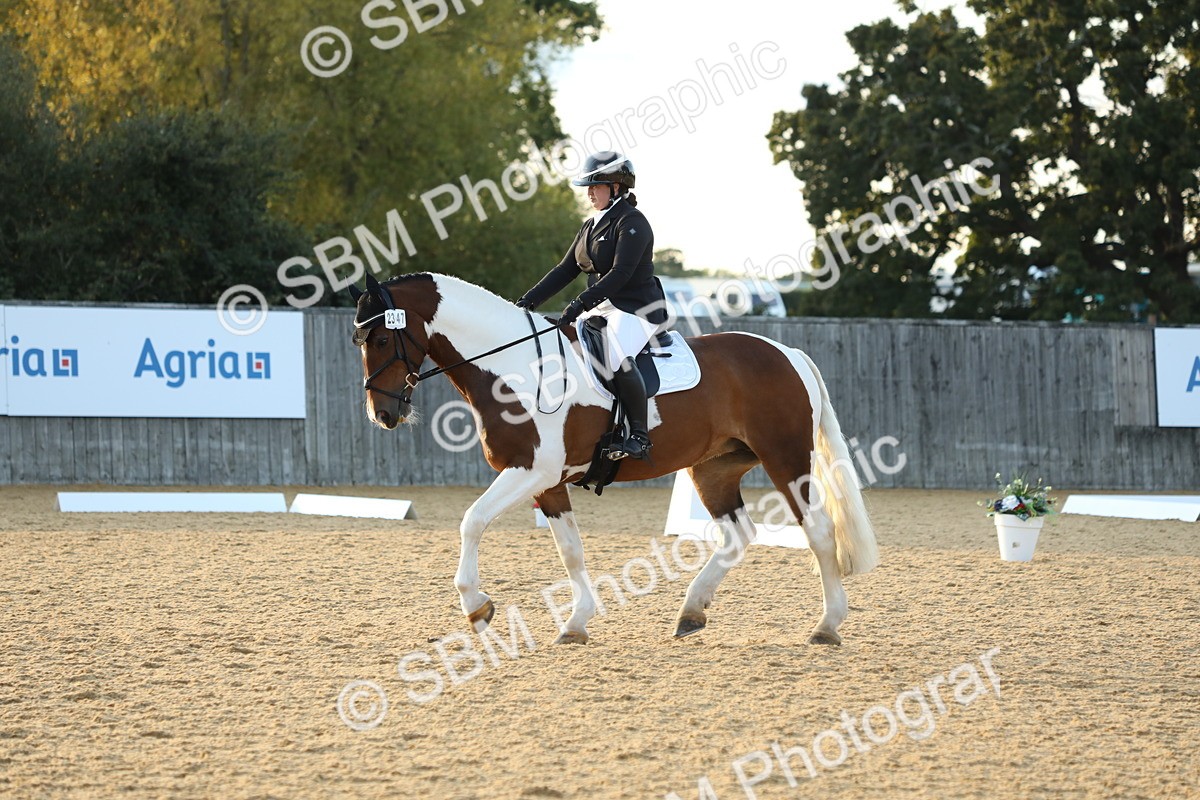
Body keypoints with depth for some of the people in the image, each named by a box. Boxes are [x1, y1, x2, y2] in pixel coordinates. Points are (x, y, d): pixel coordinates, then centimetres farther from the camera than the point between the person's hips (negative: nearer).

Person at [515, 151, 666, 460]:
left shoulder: (632, 223, -12)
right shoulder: (592, 226, 16)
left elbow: (621, 273, -23)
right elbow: (566, 270, 16)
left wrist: (581, 303, -30)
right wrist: (530, 301, 6)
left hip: (636, 308, -10)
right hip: (601, 308, 10)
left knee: (617, 357, -36)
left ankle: (639, 435, -31)